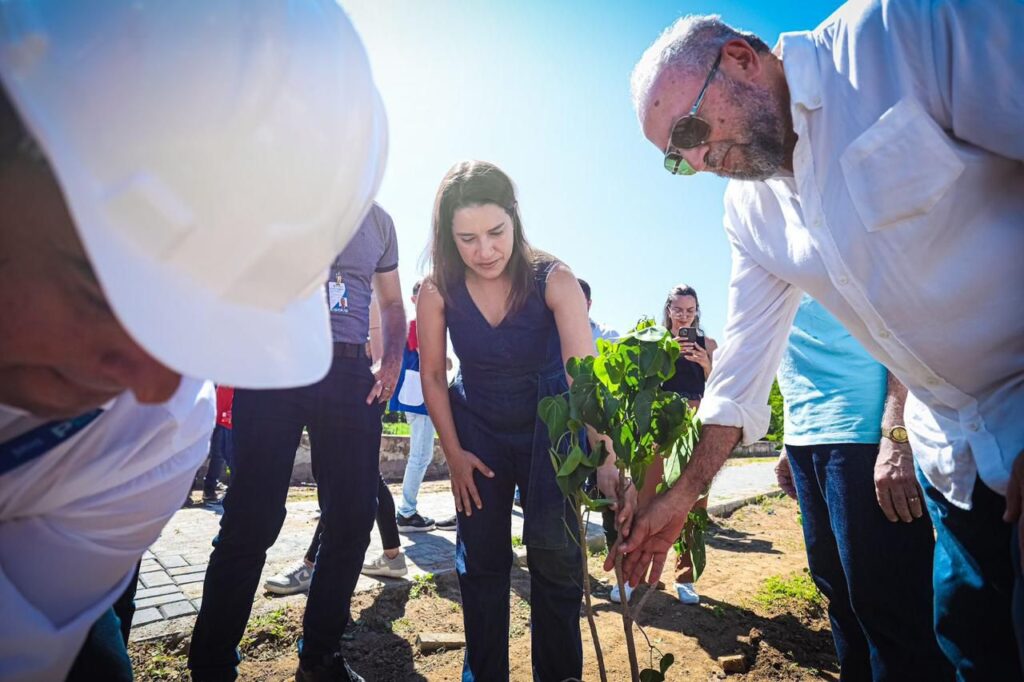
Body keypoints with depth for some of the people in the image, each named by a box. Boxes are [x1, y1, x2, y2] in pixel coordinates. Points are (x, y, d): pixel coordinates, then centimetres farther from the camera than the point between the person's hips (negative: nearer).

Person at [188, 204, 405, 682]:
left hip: (350, 374, 4)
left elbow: (392, 304, 22)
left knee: (352, 518, 5)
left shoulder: (377, 219, 18)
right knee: (252, 519, -2)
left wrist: (391, 361, 5)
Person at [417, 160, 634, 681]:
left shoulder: (554, 281, -23)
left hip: (548, 426, -1)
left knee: (554, 551, -8)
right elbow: (433, 376, -5)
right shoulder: (437, 291, -17)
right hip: (478, 430, 2)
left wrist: (606, 462, -42)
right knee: (481, 560, 5)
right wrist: (454, 453, -7)